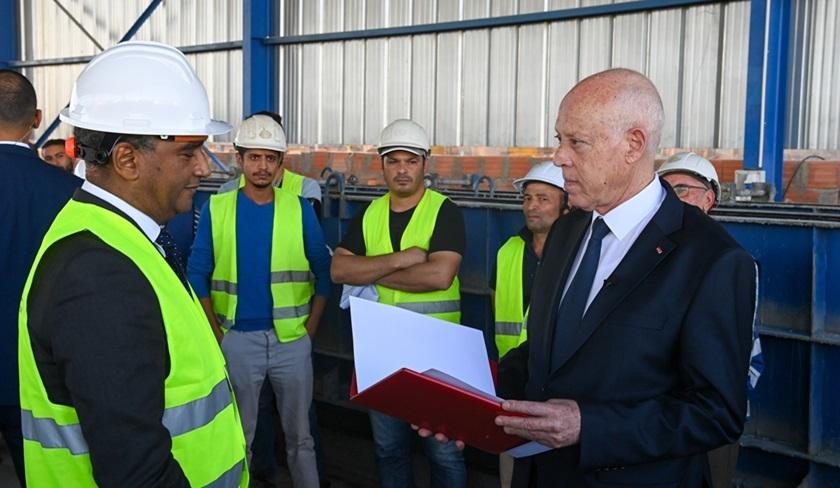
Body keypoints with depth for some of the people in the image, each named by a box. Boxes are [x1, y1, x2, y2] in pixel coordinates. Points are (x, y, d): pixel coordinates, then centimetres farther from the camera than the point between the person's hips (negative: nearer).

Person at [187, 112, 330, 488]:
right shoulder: (217, 208, -1)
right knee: (237, 434, 15)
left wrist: (309, 329, -2)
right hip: (237, 339, 0)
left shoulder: (299, 209, -1)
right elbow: (198, 273, 1)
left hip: (292, 339, 1)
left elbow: (323, 273, 2)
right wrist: (216, 333, -4)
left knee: (299, 434, 14)